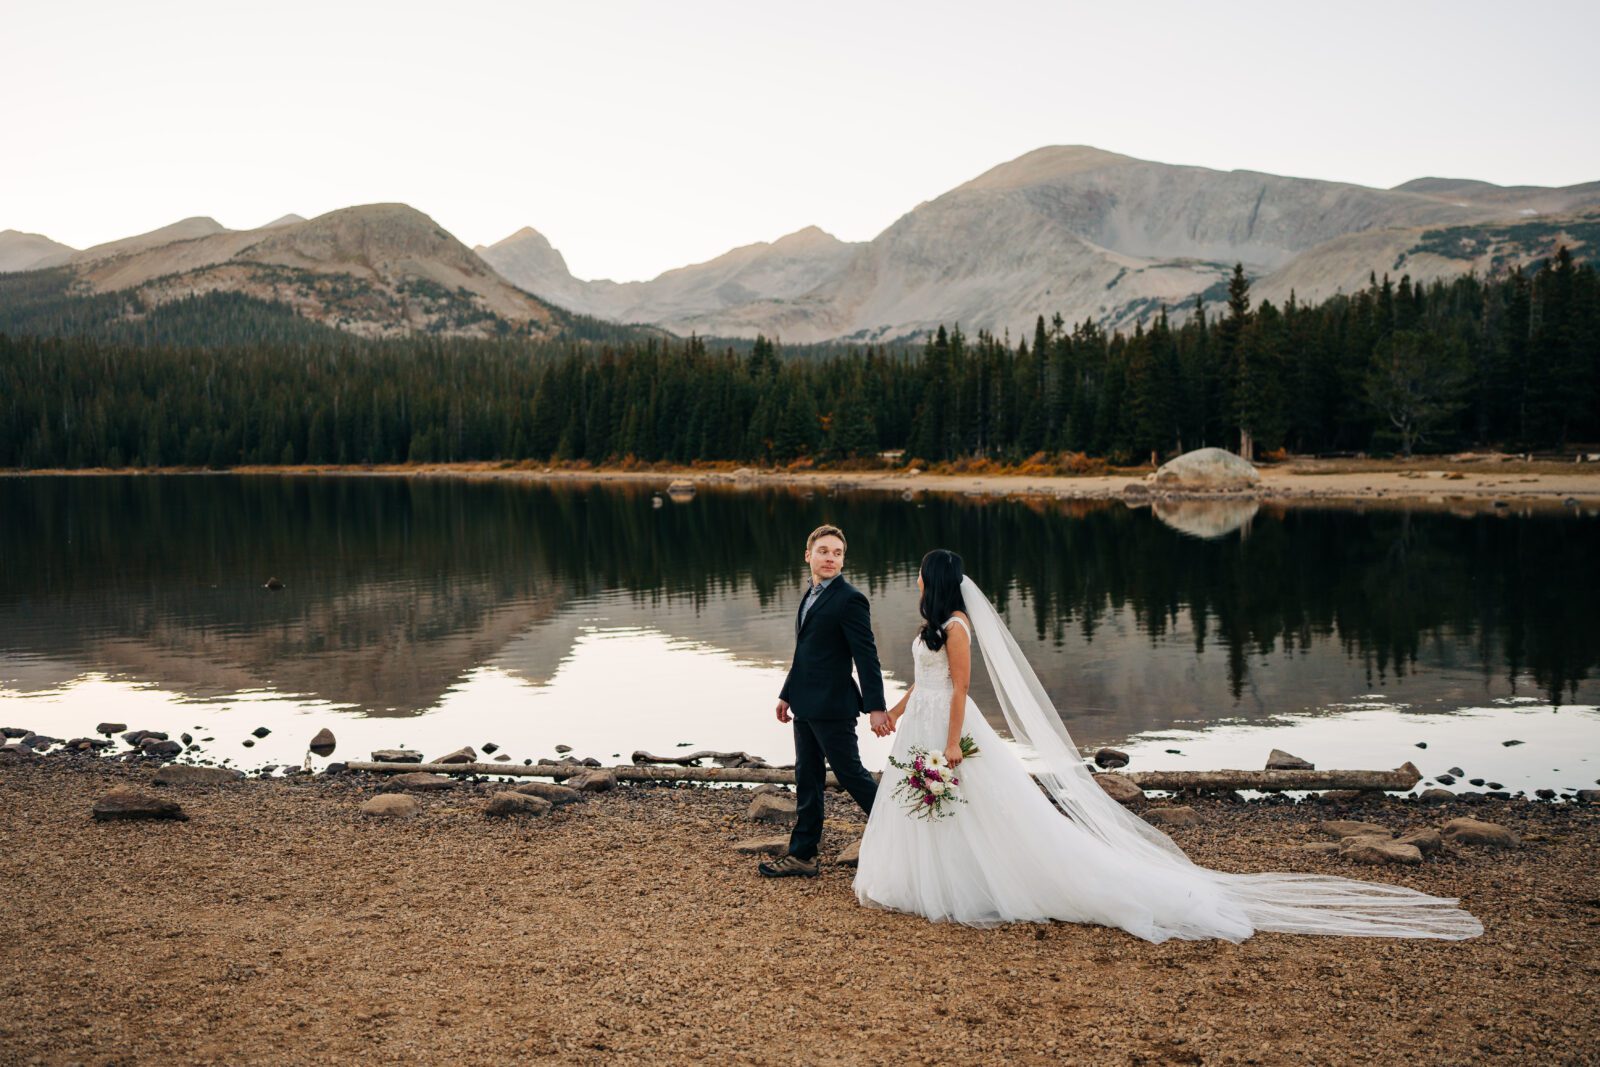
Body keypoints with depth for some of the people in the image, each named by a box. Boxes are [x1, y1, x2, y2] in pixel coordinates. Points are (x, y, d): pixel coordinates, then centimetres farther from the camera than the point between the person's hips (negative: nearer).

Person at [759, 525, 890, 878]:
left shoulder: (850, 600, -14)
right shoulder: (810, 596, 13)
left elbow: (866, 657, -17)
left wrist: (876, 707, -20)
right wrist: (786, 694, 21)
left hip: (833, 706, -9)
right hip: (806, 706, 9)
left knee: (850, 773, 1)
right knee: (807, 779, 12)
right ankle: (802, 855, 19)